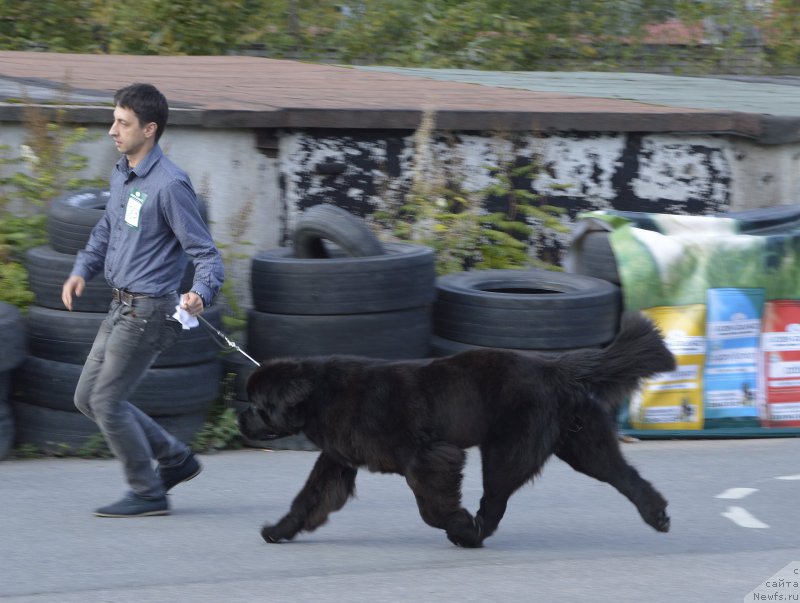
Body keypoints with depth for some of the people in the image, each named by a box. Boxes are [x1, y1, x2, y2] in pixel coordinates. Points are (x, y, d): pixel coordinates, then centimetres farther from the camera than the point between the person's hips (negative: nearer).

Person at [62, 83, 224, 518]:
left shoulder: (169, 184, -18)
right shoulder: (121, 175, 9)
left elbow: (205, 253, -18)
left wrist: (201, 294, -37)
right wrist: (82, 271, 9)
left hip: (149, 310, -9)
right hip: (121, 307, 9)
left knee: (107, 401, -6)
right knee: (87, 397, 12)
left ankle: (147, 493, 9)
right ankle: (175, 458, 23)